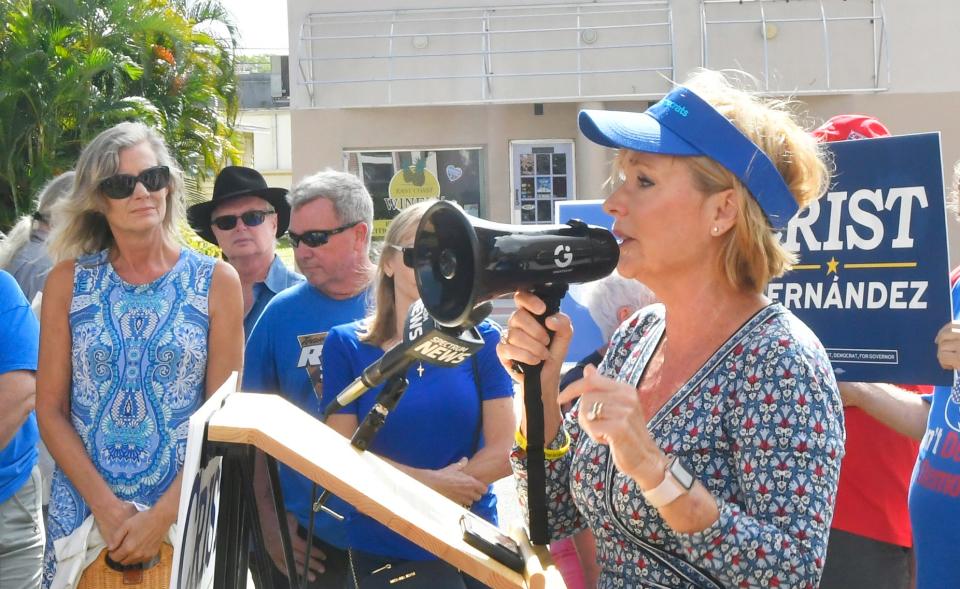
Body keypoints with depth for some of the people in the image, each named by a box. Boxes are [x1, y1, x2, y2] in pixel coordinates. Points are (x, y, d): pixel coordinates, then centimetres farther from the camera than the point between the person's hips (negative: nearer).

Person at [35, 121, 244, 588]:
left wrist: (162, 515, -12)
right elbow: (50, 410, -1)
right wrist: (107, 507, -11)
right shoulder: (68, 280, -1)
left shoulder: (217, 281, -4)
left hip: (186, 510, -1)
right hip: (82, 509, 1)